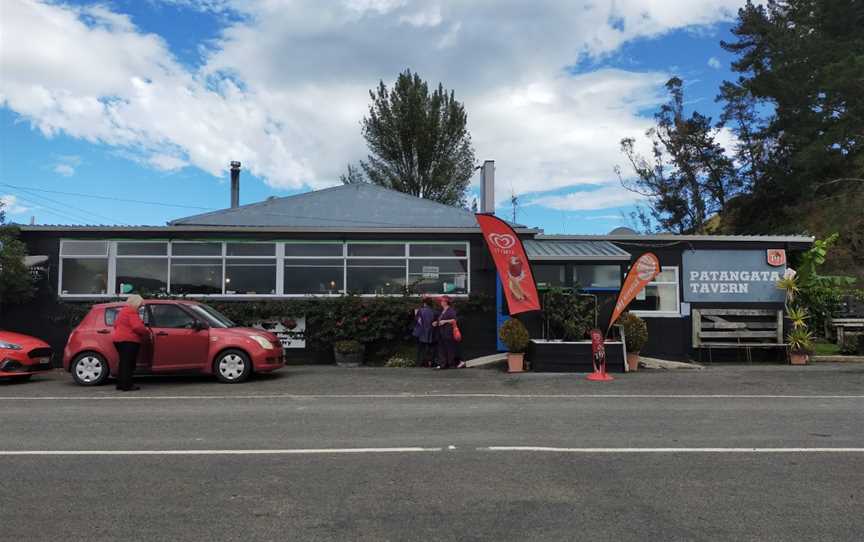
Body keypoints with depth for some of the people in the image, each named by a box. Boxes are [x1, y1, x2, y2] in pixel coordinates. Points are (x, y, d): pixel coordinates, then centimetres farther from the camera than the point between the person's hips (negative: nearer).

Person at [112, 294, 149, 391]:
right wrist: (147, 332, -7)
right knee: (128, 363, -8)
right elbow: (137, 327, -21)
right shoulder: (132, 312, -12)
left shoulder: (122, 311, 19)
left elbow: (116, 324, 25)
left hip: (118, 338, 10)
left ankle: (121, 384, 19)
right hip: (129, 340, -10)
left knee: (123, 362, 15)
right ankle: (127, 385, -9)